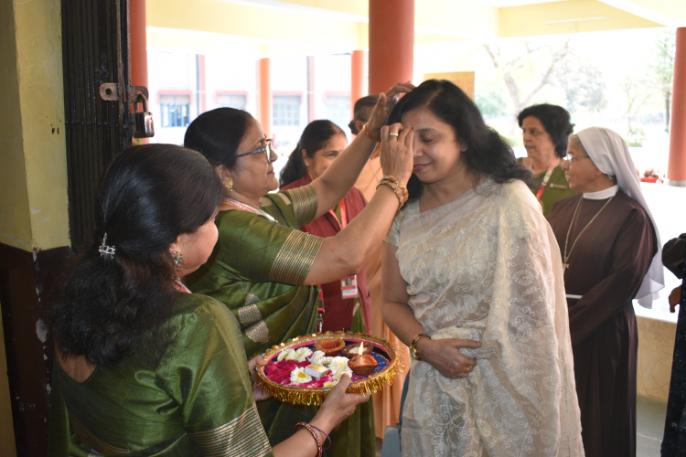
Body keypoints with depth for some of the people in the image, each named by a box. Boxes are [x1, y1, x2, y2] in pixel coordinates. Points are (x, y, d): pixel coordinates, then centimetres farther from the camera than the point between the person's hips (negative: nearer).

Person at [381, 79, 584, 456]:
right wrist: (425, 346, -10)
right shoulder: (404, 214, 1)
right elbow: (393, 301, 7)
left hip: (500, 387, -4)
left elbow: (531, 314, -11)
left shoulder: (508, 203, -14)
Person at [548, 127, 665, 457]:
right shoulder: (563, 208, 9)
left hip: (600, 333, -5)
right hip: (553, 327, 5)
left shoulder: (631, 215, -9)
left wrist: (569, 326, -19)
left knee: (595, 421, 9)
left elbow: (623, 281, -17)